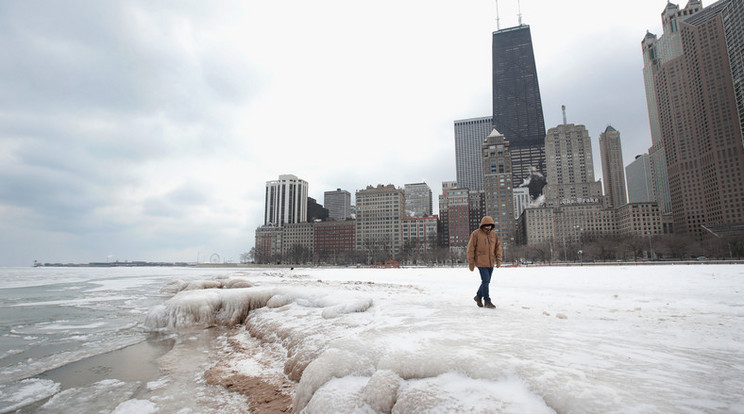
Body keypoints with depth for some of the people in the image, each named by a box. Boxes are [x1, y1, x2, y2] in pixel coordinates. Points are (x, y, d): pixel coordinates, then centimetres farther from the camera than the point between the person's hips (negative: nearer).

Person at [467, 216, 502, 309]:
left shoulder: (493, 234, 7)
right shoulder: (475, 234, -8)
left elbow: (498, 246, 11)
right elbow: (470, 249, -7)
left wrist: (499, 259, -1)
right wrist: (471, 263, -8)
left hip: (491, 263, 5)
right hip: (481, 262, -5)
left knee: (486, 281, 11)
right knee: (485, 281, -7)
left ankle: (478, 296, 30)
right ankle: (487, 301, 5)